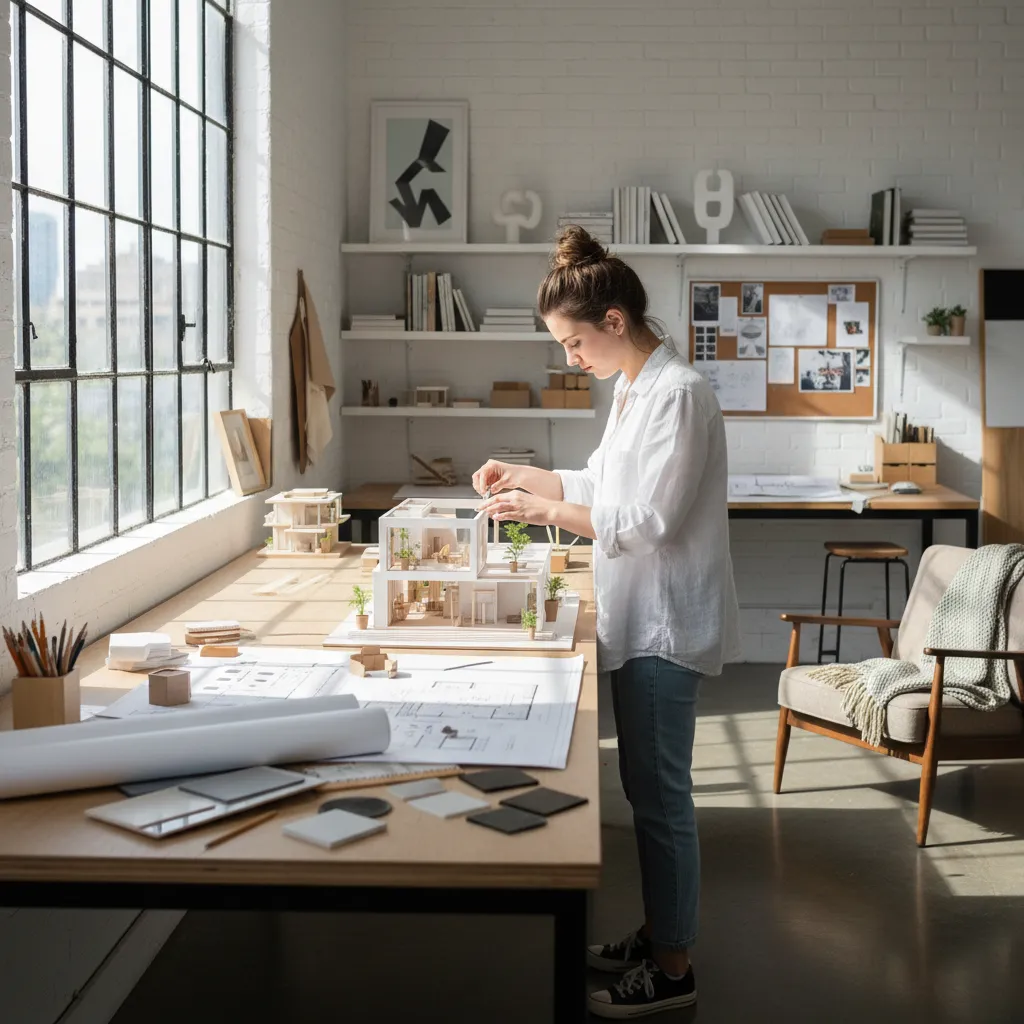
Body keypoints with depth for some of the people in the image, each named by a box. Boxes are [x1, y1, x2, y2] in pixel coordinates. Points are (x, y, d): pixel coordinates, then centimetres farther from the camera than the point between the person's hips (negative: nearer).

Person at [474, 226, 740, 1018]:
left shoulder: (678, 393, -20)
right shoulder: (633, 388, 10)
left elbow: (648, 521, -23)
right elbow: (602, 483, 20)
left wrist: (543, 510, -17)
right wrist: (524, 475, 9)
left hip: (665, 624, -9)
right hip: (638, 618, 9)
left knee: (659, 794, 1)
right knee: (647, 787, 18)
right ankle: (659, 934, 32)